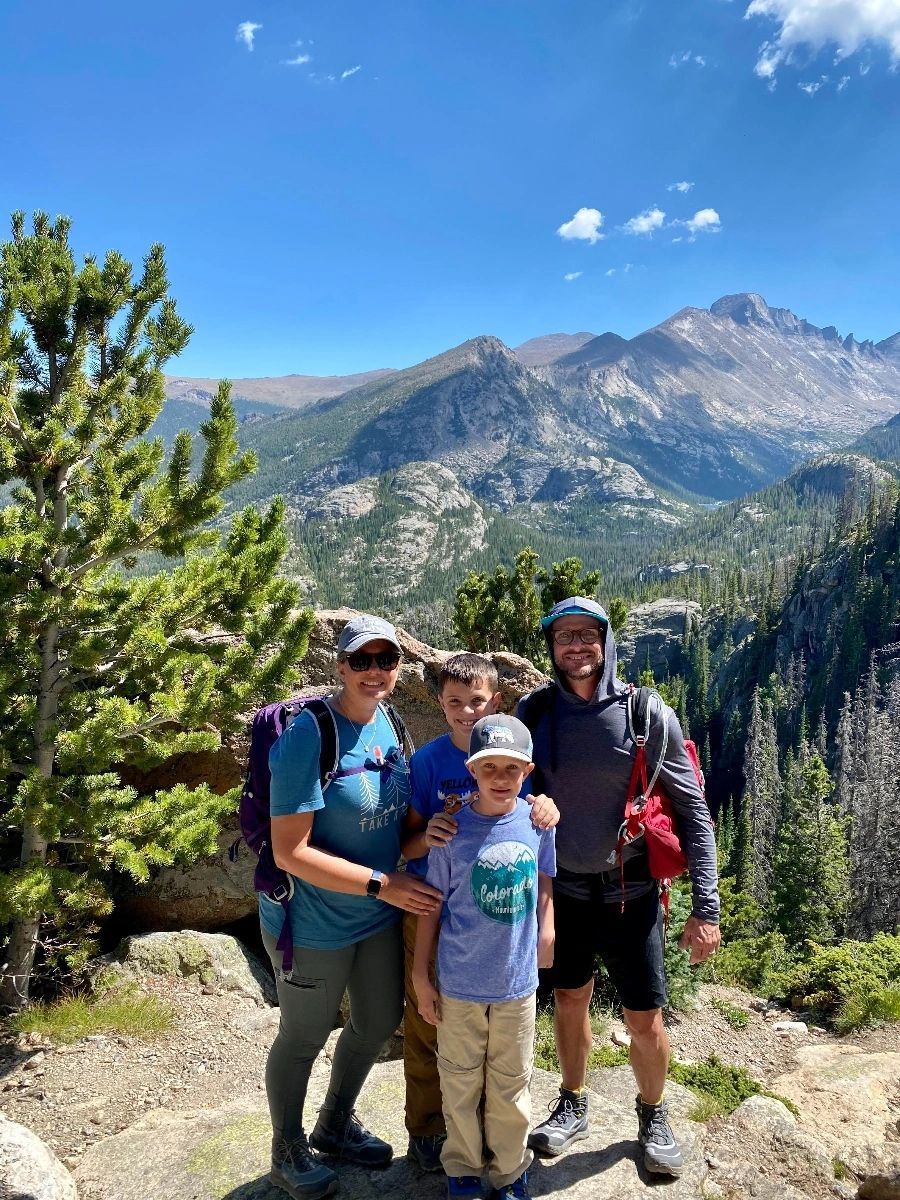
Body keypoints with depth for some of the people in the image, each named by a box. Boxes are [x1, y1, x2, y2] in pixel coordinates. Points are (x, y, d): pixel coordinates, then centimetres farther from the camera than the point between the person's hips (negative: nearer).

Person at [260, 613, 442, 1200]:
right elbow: (289, 851, -27)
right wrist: (380, 883, -26)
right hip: (315, 923, -7)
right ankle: (289, 1152, 44)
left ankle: (335, 1126, 51)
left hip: (381, 913, 8)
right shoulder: (308, 738, -26)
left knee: (379, 1023, 24)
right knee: (304, 1038, 15)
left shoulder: (385, 720, -3)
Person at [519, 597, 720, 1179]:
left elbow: (693, 812, -9)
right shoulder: (535, 712, -6)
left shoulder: (648, 714, -13)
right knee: (569, 1000, 18)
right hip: (561, 889, 2)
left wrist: (706, 907, -11)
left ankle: (654, 1115, 37)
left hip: (629, 892, -2)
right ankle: (573, 1107, 43)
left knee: (645, 1021, 7)